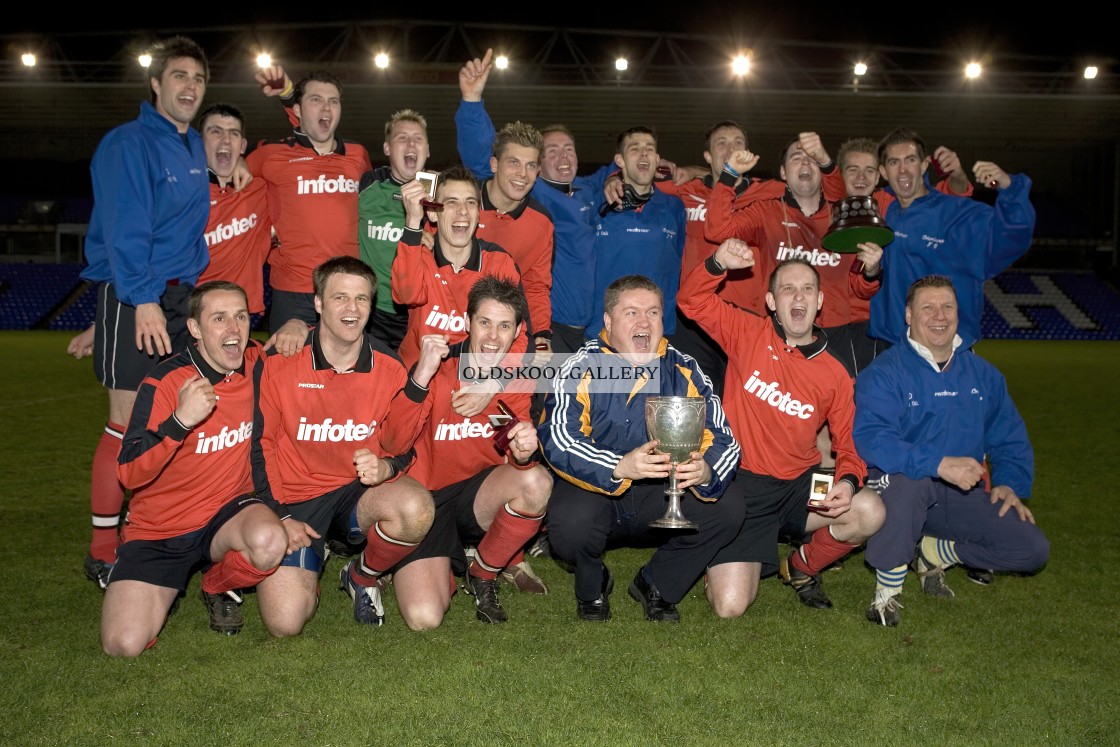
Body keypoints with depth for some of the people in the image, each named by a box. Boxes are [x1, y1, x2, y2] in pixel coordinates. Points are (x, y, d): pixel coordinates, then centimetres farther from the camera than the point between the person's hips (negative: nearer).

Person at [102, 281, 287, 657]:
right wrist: (180, 421, -36)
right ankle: (171, 584, 18)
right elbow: (130, 475, -21)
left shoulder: (257, 364, -5)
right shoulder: (165, 383, -17)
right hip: (159, 529, -2)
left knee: (269, 542, -35)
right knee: (124, 644, -17)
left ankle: (218, 588, 2)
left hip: (226, 512, 2)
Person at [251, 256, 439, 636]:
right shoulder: (280, 363, -9)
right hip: (297, 498, -1)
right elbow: (261, 445, -1)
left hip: (360, 491, 1)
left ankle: (363, 576, -1)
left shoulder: (389, 368, -5)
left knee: (416, 508, -34)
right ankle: (312, 556, 19)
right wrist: (280, 516, -6)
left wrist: (387, 466, -19)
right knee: (285, 623, -17)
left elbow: (401, 447, 4)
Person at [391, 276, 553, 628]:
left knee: (537, 481, -29)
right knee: (424, 617, -23)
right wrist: (421, 378, -36)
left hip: (479, 498, 3)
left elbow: (517, 459, -6)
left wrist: (524, 453, -31)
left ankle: (483, 575, -2)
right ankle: (446, 565, 15)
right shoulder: (438, 368, -13)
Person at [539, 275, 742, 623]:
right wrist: (619, 468, -41)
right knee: (570, 522, -36)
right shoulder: (580, 369, -10)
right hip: (591, 492, -3)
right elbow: (557, 440, -24)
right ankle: (592, 587, 4)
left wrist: (705, 471, -33)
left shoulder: (684, 372, -1)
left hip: (660, 500, 3)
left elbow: (722, 440, -7)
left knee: (728, 508, -20)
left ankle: (657, 586, 7)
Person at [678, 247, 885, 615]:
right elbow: (692, 300, -9)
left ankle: (801, 566, 8)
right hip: (742, 484, -3)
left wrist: (847, 481, -17)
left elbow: (850, 444, 5)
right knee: (729, 606, -16)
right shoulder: (749, 334, -3)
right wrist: (718, 263, -28)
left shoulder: (835, 375, 2)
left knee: (870, 513, -25)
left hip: (800, 485, 3)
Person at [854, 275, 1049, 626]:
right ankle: (888, 589, -18)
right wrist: (940, 463, -36)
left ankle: (934, 552, 12)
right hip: (901, 488, -5)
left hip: (962, 494, 5)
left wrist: (1010, 484, -3)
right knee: (908, 478, -40)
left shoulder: (983, 374, 9)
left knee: (1033, 549, -10)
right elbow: (870, 437, -27)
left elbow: (1010, 438, 16)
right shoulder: (884, 373, -11)